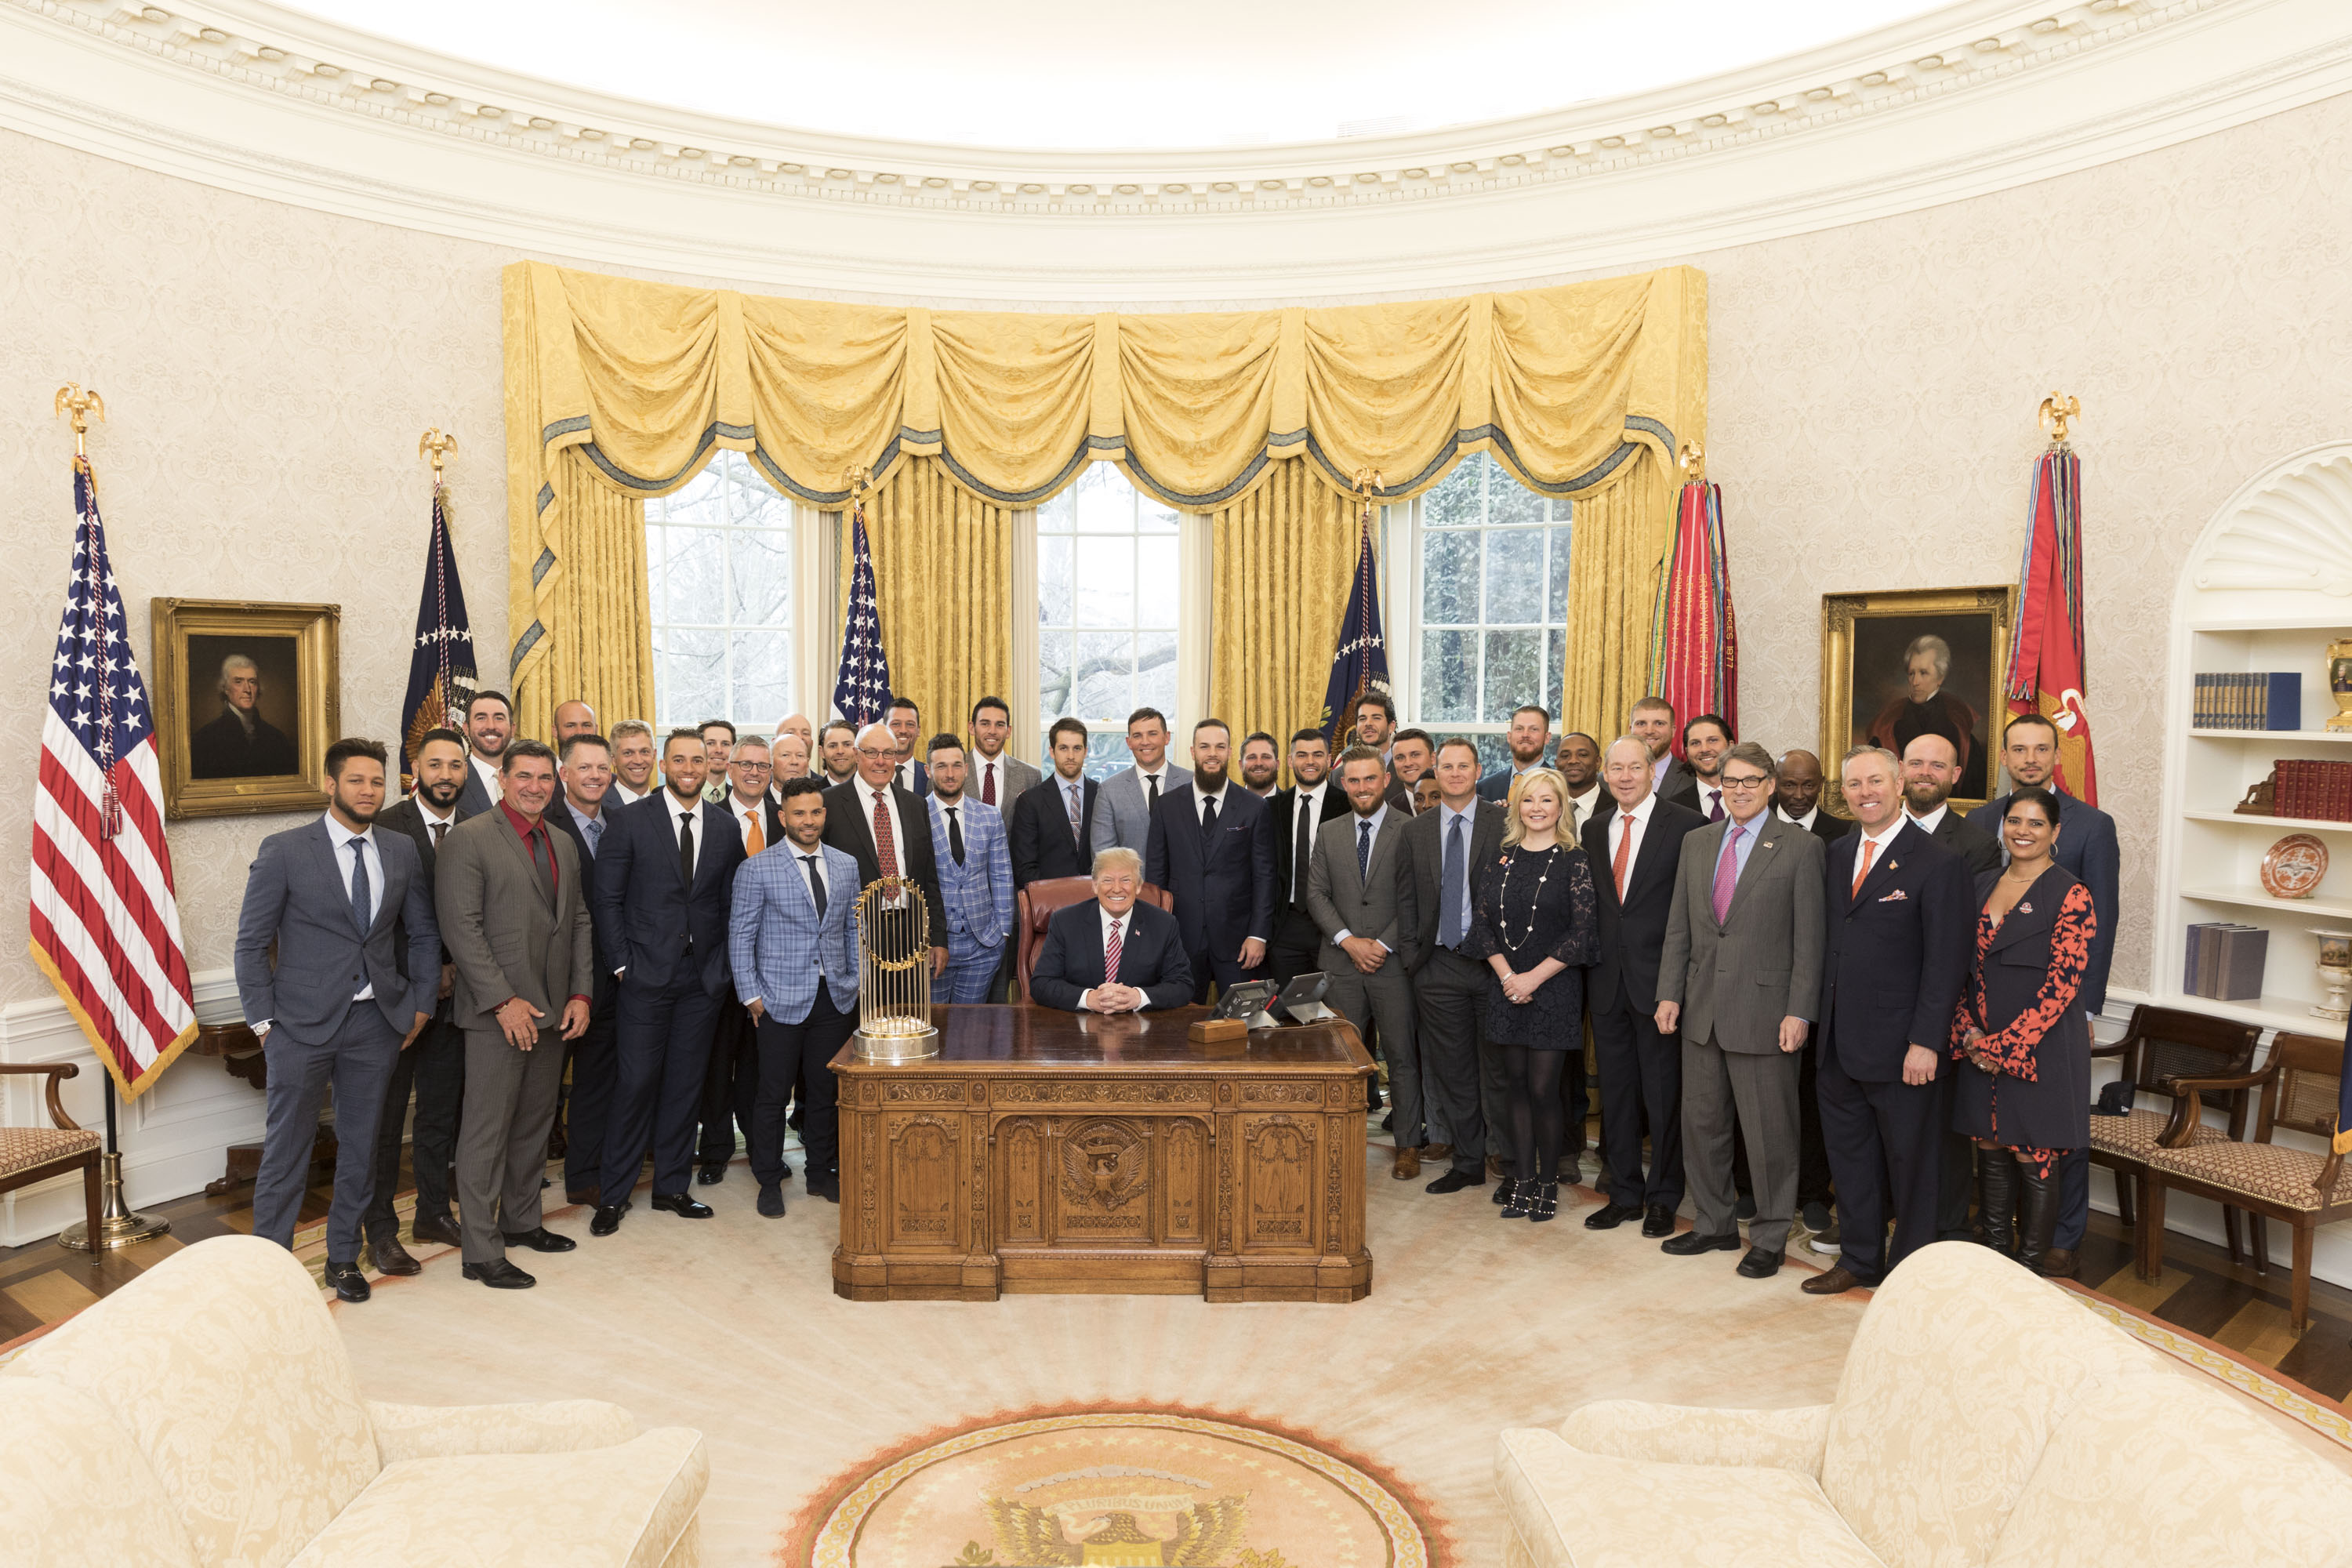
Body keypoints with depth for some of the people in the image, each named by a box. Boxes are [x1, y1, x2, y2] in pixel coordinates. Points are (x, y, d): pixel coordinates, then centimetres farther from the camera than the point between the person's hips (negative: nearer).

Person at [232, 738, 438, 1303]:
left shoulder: (401, 851, 6)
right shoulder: (284, 851, -5)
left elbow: (423, 933, 13)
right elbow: (252, 943, -3)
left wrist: (421, 1003, 5)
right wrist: (263, 1021, -6)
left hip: (377, 1022, 4)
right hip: (302, 1023, -3)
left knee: (361, 1147, 12)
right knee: (286, 1149, 5)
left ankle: (344, 1256, 27)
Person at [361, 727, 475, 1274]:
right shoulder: (385, 828, -8)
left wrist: (457, 969, -1)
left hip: (452, 990, 5)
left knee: (442, 1110, 14)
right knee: (384, 1114, 5)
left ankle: (434, 1211, 28)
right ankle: (380, 1229, 16)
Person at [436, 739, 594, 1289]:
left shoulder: (563, 843, 13)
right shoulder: (468, 840, -8)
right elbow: (462, 929, -14)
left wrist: (581, 994, 4)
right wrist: (503, 1001, -17)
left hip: (554, 1013, 7)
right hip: (498, 1014, -7)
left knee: (535, 1122, 16)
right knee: (487, 1131, -1)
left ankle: (522, 1220, 31)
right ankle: (482, 1252, 7)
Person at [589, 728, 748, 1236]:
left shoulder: (725, 826, 7)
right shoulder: (629, 820, -2)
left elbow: (731, 901, 11)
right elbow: (608, 898, -2)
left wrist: (723, 962, 2)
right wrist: (622, 963, -7)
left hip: (704, 978, 3)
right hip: (646, 973, -3)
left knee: (686, 1084, 10)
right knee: (636, 1082, -2)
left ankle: (671, 1187, 22)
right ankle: (613, 1195, 11)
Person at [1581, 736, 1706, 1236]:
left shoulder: (1686, 825, -7)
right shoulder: (1593, 830, 11)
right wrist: (1594, 960, 5)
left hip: (1658, 979, -5)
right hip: (1608, 980, 5)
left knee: (1663, 1095, 4)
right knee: (1615, 1092, 12)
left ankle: (1663, 1198, 18)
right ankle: (1623, 1192, 24)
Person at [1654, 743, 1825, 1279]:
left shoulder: (1800, 847, -5)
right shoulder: (1696, 843, 10)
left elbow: (1809, 938, -7)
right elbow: (1678, 927, 11)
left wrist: (1799, 1012, -12)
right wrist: (1669, 993, 4)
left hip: (1764, 1010, -5)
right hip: (1702, 1011, 5)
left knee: (1769, 1132, 4)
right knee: (1701, 1123, 14)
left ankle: (1769, 1238, 20)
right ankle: (1713, 1224, 30)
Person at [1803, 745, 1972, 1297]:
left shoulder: (1937, 864, -11)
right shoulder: (1838, 854, 10)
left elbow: (1946, 962, -14)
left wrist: (1926, 1042, -17)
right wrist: (1823, 1019, 6)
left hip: (1900, 1045, -6)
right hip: (1839, 1043, 6)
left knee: (1911, 1163, 8)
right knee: (1850, 1156, 16)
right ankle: (1859, 1259, 32)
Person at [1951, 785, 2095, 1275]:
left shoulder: (2070, 895, -9)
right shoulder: (1982, 885, 9)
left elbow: (2062, 984, -15)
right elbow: (1963, 968, 10)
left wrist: (2005, 1045, -16)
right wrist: (1969, 1033, -3)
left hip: (2040, 1048, -5)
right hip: (1980, 1047, 5)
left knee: (2035, 1161, 2)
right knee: (1992, 1150, 13)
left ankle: (2031, 1269, 16)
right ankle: (1993, 1258, 26)